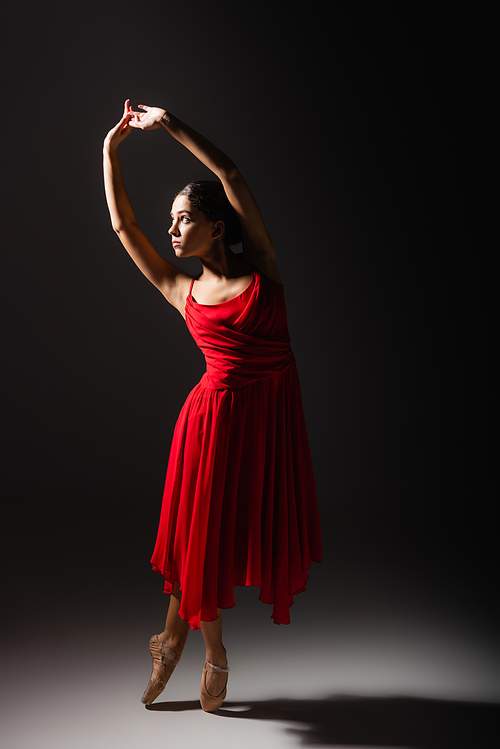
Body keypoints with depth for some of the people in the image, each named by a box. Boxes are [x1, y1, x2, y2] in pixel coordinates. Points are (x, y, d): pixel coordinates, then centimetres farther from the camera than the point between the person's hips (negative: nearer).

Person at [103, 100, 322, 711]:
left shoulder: (260, 267, 0)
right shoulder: (182, 290, 4)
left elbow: (230, 175, -5)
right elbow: (124, 225, 3)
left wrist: (170, 125, -2)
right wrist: (111, 148, 5)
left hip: (272, 414, 1)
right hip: (217, 414, 0)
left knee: (259, 528, 11)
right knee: (202, 531, 7)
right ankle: (213, 651, 34)